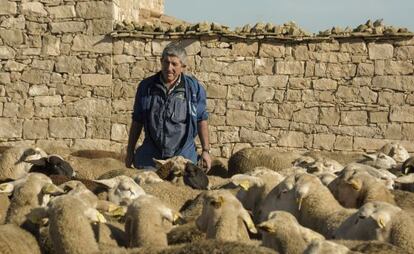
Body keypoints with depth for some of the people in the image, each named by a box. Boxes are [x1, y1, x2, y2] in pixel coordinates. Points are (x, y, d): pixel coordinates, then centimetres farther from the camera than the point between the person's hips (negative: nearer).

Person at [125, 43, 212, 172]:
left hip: (183, 156, -1)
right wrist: (130, 152, 9)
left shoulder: (194, 88, 0)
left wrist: (206, 151, 1)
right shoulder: (146, 86, 3)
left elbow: (201, 120, 5)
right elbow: (137, 121, 9)